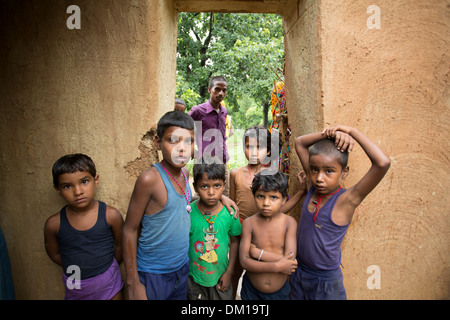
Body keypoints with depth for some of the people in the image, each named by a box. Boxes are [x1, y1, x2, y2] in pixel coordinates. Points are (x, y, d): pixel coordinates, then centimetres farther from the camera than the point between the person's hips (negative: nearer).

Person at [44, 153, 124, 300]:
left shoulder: (110, 215, -16)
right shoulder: (54, 224, -11)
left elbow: (120, 245, -2)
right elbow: (54, 253, 5)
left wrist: (105, 267, 6)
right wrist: (76, 268, 3)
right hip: (74, 289, 2)